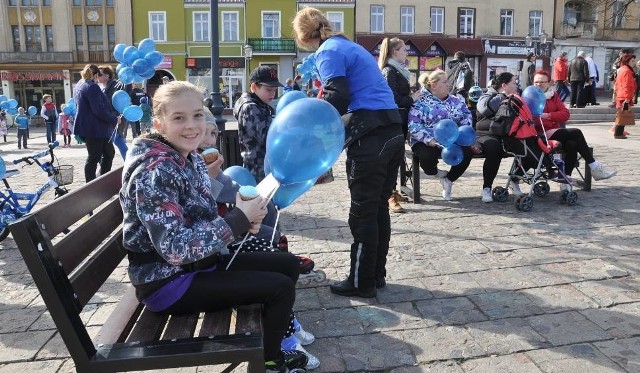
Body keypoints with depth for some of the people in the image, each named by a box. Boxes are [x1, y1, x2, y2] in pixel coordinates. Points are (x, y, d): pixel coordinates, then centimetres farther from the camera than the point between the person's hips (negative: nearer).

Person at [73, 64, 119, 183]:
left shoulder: (78, 86, 15)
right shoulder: (92, 87, -17)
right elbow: (99, 110, -23)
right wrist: (114, 119, -12)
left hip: (88, 127, 10)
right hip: (95, 128, -10)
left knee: (109, 152, 16)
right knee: (94, 157, -2)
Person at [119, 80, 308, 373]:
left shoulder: (191, 159, 2)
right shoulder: (155, 172, -25)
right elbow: (175, 248, -30)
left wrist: (243, 220, -9)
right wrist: (239, 219, -27)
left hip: (200, 262, 9)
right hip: (169, 281, -9)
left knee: (288, 264, 11)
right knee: (280, 287, -13)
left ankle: (277, 330, 34)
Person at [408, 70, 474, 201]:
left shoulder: (456, 101, 18)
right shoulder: (421, 103, 1)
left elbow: (467, 117, 15)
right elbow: (414, 126, -10)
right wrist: (429, 139, -23)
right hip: (427, 143, -4)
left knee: (468, 152, -23)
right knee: (428, 155, -37)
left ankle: (449, 180, 4)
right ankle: (433, 173, 5)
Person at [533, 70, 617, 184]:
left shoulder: (553, 95, 18)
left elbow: (566, 114, 8)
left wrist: (548, 115, -10)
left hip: (555, 131, 5)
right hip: (542, 135, -5)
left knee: (572, 144, -27)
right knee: (576, 133, -20)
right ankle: (594, 167, -10)